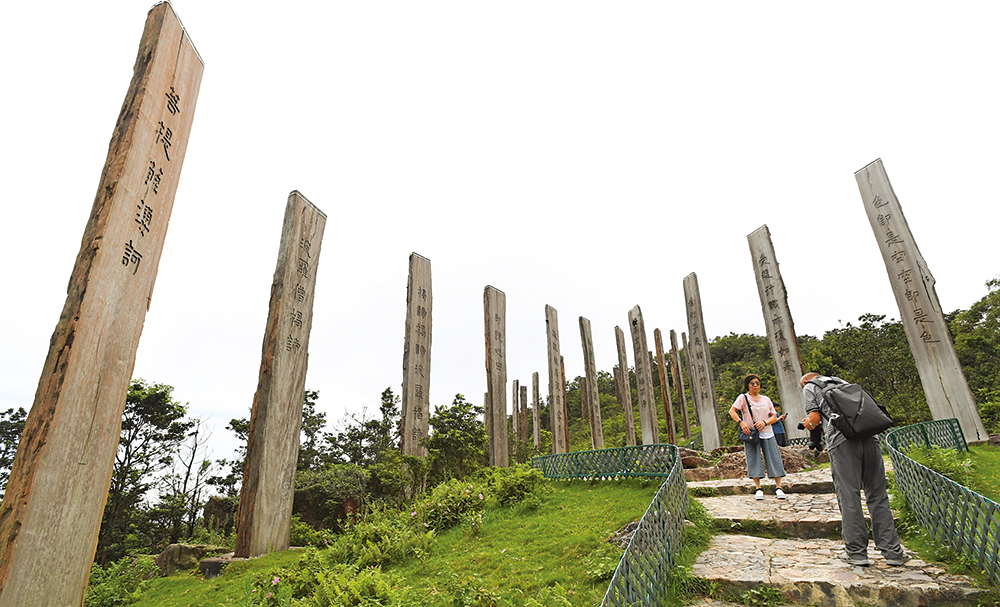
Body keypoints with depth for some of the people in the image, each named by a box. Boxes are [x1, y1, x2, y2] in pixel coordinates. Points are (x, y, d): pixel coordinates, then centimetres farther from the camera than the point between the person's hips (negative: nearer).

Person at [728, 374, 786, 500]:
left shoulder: (766, 399, 12)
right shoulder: (743, 398, 1)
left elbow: (774, 417, 9)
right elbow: (732, 411, -7)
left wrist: (764, 422, -11)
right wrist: (741, 422, -21)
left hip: (767, 433, 3)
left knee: (774, 459, 1)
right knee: (753, 460, -1)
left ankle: (778, 488, 11)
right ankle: (759, 489, 8)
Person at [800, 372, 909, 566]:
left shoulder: (809, 387, 16)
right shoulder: (842, 382, 33)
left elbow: (814, 420, 5)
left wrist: (808, 424, 28)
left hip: (842, 440, -5)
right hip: (869, 436, 5)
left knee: (848, 496, -1)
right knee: (878, 496, 8)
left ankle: (856, 552, 3)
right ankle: (893, 552, 10)